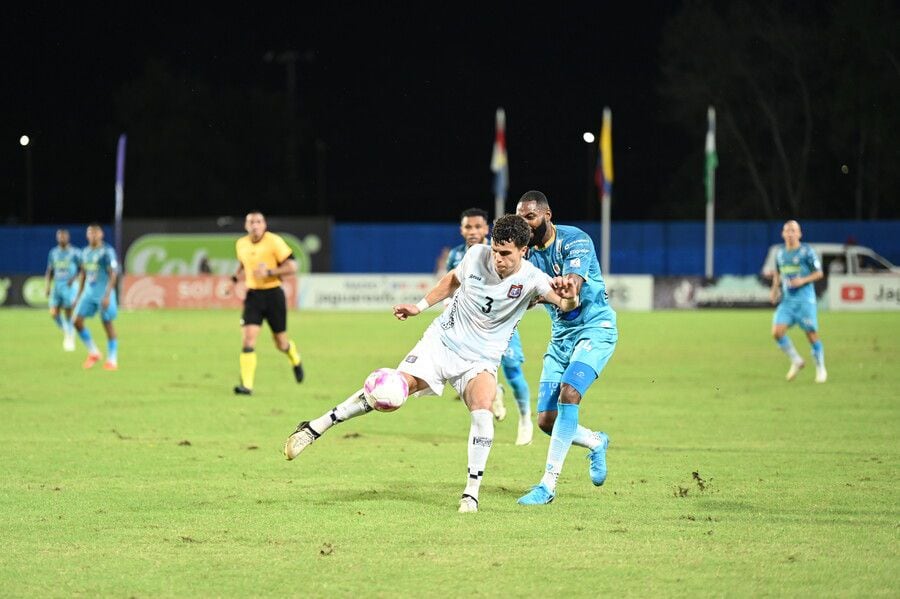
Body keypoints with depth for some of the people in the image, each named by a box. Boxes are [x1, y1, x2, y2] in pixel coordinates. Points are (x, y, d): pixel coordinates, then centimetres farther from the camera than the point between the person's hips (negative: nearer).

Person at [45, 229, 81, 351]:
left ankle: (70, 338, 9)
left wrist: (74, 278, -16)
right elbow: (50, 271, 16)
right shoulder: (53, 253, 11)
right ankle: (65, 331, 20)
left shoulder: (74, 252, -3)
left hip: (69, 286, -4)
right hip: (56, 286, 4)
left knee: (68, 314, -5)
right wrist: (48, 286, 6)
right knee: (54, 313, -5)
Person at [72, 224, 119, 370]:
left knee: (108, 324, -2)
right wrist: (78, 295, 18)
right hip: (89, 292, 7)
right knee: (77, 321, -4)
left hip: (103, 293, -7)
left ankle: (112, 360, 5)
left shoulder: (107, 251, -10)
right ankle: (93, 353, 9)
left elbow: (113, 274, -14)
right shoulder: (85, 252, 12)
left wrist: (107, 296, -22)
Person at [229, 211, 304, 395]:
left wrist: (269, 272, -23)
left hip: (273, 295, -3)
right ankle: (246, 385, -17)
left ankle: (295, 359, 46)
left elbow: (292, 266, -13)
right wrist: (235, 277, 9)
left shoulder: (274, 242, -11)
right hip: (253, 295, 3)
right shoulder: (241, 244, 4)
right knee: (248, 338, -15)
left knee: (281, 343, 9)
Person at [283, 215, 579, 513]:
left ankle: (471, 494, -16)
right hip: (441, 341, 1)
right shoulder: (476, 255, -9)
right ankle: (315, 428, -1)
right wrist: (421, 306, 12)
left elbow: (568, 305, -34)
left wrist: (568, 297, -56)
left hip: (481, 360, -1)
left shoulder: (530, 279, -17)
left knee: (482, 412, -29)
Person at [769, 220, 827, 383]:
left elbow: (819, 273, -2)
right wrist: (775, 289, 9)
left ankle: (821, 369, 13)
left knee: (811, 334, -4)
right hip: (786, 299, 5)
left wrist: (803, 280, -17)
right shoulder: (780, 253, 11)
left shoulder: (807, 251, -4)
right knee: (777, 332, -10)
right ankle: (796, 361, 10)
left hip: (804, 299, -5)